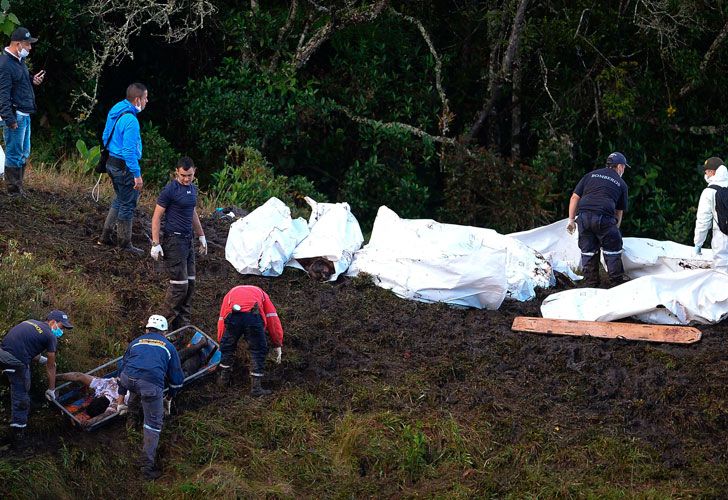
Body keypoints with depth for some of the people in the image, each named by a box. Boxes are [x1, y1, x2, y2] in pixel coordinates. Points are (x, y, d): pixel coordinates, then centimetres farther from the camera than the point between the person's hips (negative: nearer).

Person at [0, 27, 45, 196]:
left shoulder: (19, 60, 13)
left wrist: (33, 80, 8)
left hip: (25, 115, 10)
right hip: (15, 116, -10)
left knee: (23, 153, 17)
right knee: (14, 154, -2)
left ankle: (18, 187, 26)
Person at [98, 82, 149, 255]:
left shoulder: (115, 113, 7)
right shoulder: (130, 120, -23)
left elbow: (105, 137, 17)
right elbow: (129, 150, -25)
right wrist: (137, 174, -22)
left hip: (112, 162, 9)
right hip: (125, 167, -9)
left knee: (120, 200, 22)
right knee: (128, 205, 2)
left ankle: (106, 235, 25)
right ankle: (125, 243, 11)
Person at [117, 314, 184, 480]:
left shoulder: (136, 342, 30)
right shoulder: (168, 347, 25)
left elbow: (123, 367, 34)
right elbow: (177, 377, 28)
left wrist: (121, 393, 41)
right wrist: (171, 396, 45)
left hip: (128, 379, 3)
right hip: (152, 384, -3)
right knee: (153, 424, 9)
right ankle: (148, 465, 6)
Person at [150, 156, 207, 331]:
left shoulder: (193, 189, 12)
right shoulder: (170, 190, -12)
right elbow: (157, 217, -11)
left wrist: (201, 236, 28)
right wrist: (155, 244, -15)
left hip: (188, 240, 8)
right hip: (174, 240, -8)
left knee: (190, 284, 8)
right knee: (179, 284, -10)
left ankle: (183, 324, 15)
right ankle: (170, 323, 0)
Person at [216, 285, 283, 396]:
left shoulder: (229, 295, 42)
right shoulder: (261, 293, 37)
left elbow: (221, 320, 36)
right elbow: (273, 320, 26)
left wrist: (221, 340, 45)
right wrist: (278, 345, 28)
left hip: (232, 316, 1)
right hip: (253, 316, -1)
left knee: (227, 346, 27)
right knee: (258, 351, 14)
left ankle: (224, 378, 41)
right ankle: (256, 387, 12)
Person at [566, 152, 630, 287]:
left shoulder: (591, 175, 21)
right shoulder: (621, 183, 16)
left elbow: (575, 197, 13)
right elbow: (619, 211, 18)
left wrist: (571, 219, 13)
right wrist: (615, 229, 28)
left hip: (584, 216, 3)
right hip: (604, 217, -3)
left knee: (588, 250, 13)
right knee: (612, 249, 11)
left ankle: (590, 281, 19)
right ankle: (617, 279, 16)